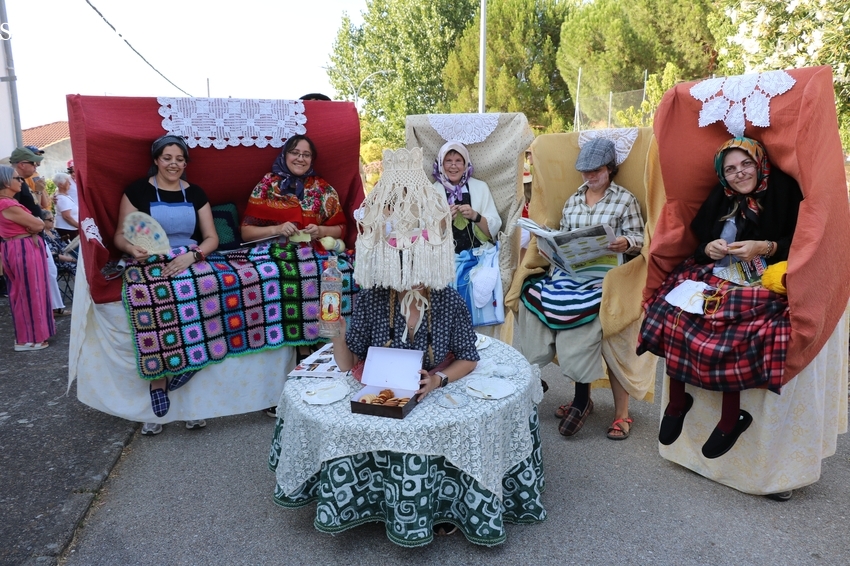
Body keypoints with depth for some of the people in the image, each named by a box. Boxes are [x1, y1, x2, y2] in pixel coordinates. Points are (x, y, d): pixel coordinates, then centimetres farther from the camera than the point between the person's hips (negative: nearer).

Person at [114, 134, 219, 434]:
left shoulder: (196, 193, 11)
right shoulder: (137, 190, 5)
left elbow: (212, 238, 5)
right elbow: (120, 235, 4)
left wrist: (192, 256, -15)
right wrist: (131, 248, -20)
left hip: (189, 264, 1)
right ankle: (157, 396, -13)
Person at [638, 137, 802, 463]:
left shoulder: (783, 192, -1)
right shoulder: (720, 199, 11)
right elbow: (699, 246, 11)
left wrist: (765, 248, -20)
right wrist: (708, 249, -11)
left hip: (762, 281, -4)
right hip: (714, 276, 4)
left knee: (735, 331, -33)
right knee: (673, 310, -24)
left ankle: (731, 417, -13)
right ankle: (677, 400, -10)